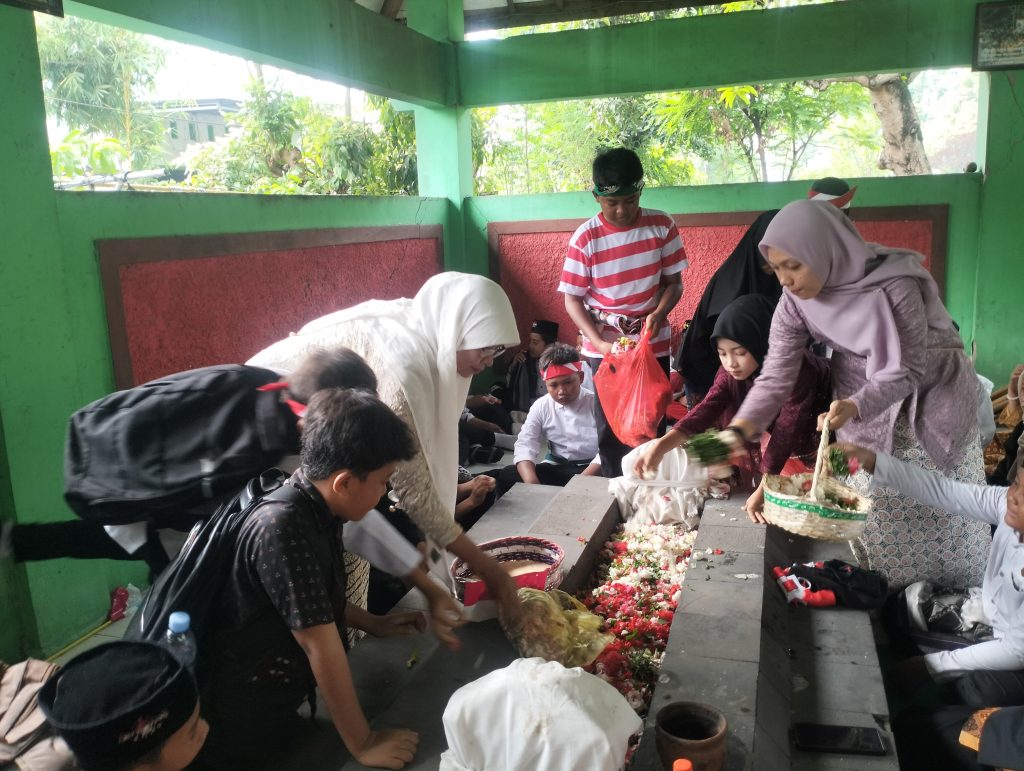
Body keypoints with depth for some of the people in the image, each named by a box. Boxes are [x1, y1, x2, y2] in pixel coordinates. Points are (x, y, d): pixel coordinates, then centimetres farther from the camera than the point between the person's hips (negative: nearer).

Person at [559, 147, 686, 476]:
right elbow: (572, 300, -6)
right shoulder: (585, 238, -9)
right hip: (605, 347, -1)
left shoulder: (662, 225, -4)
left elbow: (674, 282, 2)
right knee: (610, 428, 5)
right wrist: (599, 343, -20)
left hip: (654, 344, 2)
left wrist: (658, 314, -18)